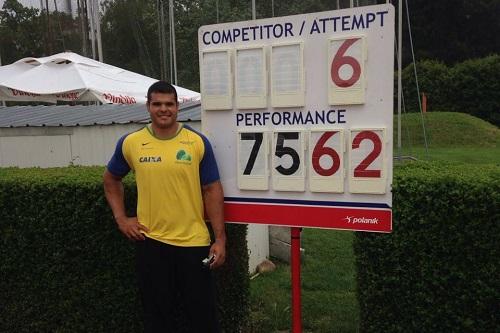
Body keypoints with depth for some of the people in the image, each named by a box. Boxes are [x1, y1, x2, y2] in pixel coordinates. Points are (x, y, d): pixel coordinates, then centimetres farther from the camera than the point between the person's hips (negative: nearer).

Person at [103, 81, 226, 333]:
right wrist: (121, 218, 6)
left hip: (194, 241, -1)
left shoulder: (198, 142, -4)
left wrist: (220, 239, -5)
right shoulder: (130, 143, -1)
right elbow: (111, 179, 16)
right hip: (151, 241, 1)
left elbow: (212, 190, -2)